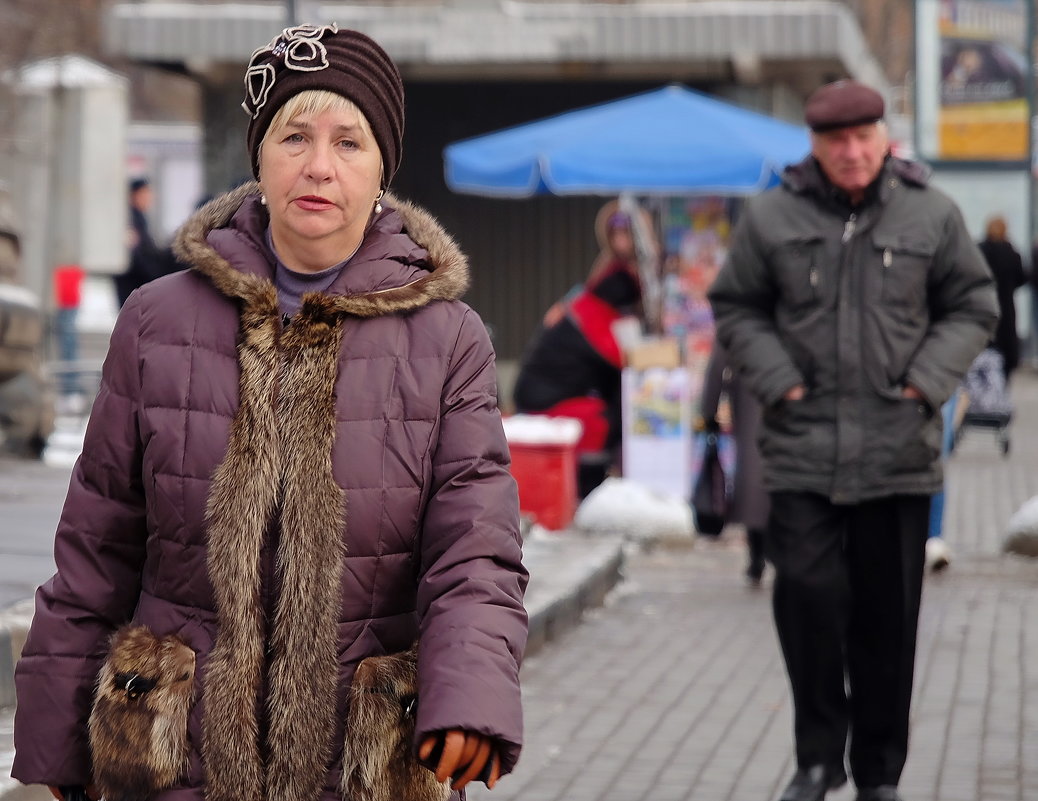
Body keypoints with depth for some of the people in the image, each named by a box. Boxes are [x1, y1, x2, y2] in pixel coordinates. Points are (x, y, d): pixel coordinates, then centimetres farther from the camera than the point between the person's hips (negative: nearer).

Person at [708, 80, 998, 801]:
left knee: (888, 615, 6)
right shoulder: (773, 217, 2)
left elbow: (973, 307, 10)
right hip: (803, 449, 0)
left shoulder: (931, 215, 2)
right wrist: (777, 380, -4)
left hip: (898, 451, 1)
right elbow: (736, 308, 10)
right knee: (808, 593, -10)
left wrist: (927, 379, -4)